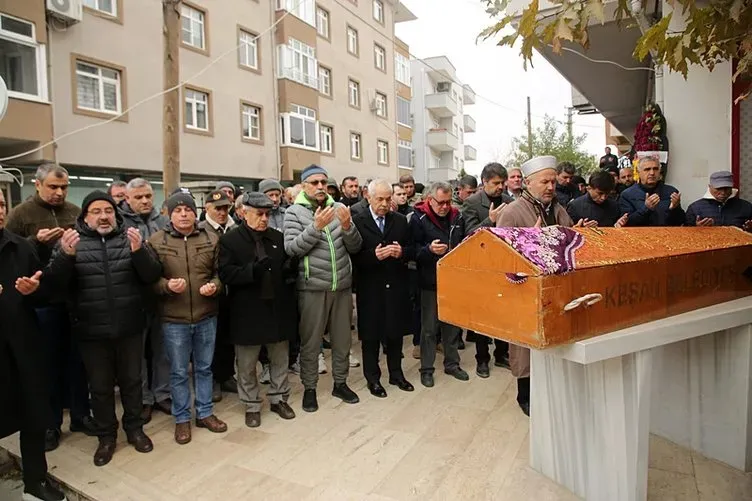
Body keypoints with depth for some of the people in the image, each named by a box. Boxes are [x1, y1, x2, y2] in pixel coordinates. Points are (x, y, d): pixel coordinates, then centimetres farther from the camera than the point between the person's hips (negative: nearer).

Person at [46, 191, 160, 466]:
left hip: (130, 327, 0)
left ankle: (134, 428, 32)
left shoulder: (129, 239, 1)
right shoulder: (72, 241, 2)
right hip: (92, 331, 0)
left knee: (131, 381, 14)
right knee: (100, 386, 13)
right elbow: (55, 282, -8)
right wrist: (65, 255, -27)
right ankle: (106, 436, 31)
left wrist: (139, 251, -25)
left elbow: (152, 276, -7)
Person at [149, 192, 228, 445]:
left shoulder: (211, 239, 2)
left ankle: (205, 413, 32)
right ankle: (181, 419, 28)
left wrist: (215, 285, -15)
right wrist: (167, 285, -22)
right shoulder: (156, 241, -4)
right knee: (178, 372, 11)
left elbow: (220, 272, 6)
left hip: (207, 316, 2)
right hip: (173, 319, -2)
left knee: (204, 368, 16)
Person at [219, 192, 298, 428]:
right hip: (247, 311, -3)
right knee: (247, 364, 11)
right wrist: (253, 270, -28)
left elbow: (289, 266, 14)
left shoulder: (278, 237, 7)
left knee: (280, 359, 16)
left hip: (278, 308, 4)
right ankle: (251, 406, 29)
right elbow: (226, 274, -13)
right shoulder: (230, 240, -5)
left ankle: (279, 398, 34)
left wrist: (291, 270, -10)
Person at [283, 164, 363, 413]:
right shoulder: (294, 212, -3)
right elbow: (291, 249, -13)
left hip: (342, 286, 3)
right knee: (310, 341, 8)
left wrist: (347, 226, -16)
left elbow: (355, 247, 3)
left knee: (342, 339, 15)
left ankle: (340, 383, 33)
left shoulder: (339, 208, 5)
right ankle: (309, 388, 26)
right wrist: (316, 226, -23)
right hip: (312, 288, -3)